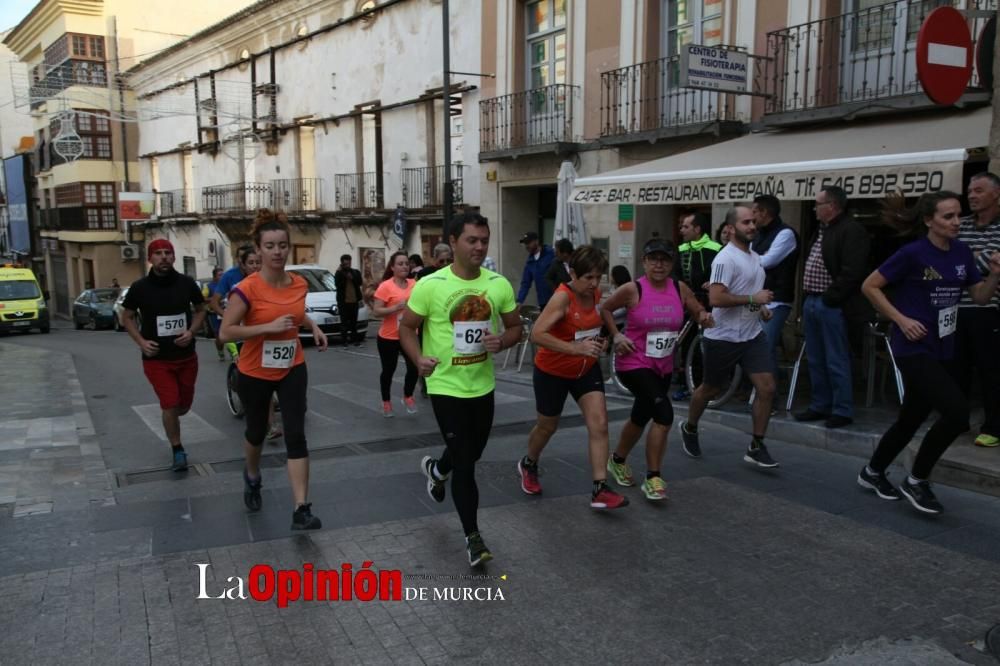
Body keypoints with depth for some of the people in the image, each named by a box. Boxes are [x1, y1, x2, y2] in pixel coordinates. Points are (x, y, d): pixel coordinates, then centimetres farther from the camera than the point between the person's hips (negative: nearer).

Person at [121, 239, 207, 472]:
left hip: (186, 356, 2)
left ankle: (168, 418, 50)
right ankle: (177, 450, 12)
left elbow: (200, 309, 10)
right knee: (170, 405, -8)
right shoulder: (140, 287, -7)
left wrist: (191, 331, -8)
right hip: (156, 358, -2)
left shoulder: (187, 283, -5)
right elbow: (127, 317, 6)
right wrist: (141, 341, -9)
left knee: (183, 406, 13)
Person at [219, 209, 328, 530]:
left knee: (296, 435, -8)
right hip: (255, 373, -3)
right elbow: (225, 332, -21)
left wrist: (313, 326, -2)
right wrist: (268, 326, -29)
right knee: (257, 431, 18)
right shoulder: (247, 289, -20)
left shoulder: (299, 284, -4)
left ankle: (301, 510, -7)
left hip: (292, 370, 3)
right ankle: (252, 477, 51)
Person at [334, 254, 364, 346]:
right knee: (344, 322, -4)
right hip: (343, 301, -3)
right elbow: (337, 284, -13)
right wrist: (339, 272, -15)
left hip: (354, 301, 3)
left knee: (354, 321, 8)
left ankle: (354, 339, 13)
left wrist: (352, 278, -13)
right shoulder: (339, 273, 4)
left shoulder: (356, 272, 12)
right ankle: (344, 340, -2)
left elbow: (359, 282, -2)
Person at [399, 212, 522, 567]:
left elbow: (515, 327, 7)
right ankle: (473, 537, 16)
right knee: (465, 465, -2)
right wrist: (419, 359, -23)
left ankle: (436, 469, 56)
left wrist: (502, 341, -16)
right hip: (446, 386, -4)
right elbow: (406, 327, -4)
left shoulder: (499, 284, -4)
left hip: (483, 385, 5)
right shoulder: (430, 285, -14)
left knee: (471, 453, 22)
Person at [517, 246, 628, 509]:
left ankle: (600, 490, -5)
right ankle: (528, 465, 45)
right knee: (548, 426, 15)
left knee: (599, 424, -9)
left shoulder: (596, 294, -5)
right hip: (552, 371, -5)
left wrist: (601, 340, -2)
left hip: (586, 369, 5)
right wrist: (575, 347, -43)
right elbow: (537, 334, -37)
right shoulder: (563, 297, -26)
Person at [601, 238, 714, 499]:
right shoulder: (633, 290, -13)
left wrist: (704, 317, -15)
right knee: (664, 414, -23)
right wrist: (616, 335, -10)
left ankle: (618, 461, 48)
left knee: (641, 418, 21)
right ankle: (653, 478, -7)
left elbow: (699, 312, 7)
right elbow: (605, 309, 1)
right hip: (634, 364, -6)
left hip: (663, 367, 6)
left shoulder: (680, 289, -3)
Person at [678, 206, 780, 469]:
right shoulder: (726, 259, -17)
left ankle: (756, 447, 7)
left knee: (767, 388, -4)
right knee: (709, 389, 10)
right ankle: (689, 429, 36)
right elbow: (715, 299, -27)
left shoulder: (755, 257, 12)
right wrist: (753, 299, -23)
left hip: (752, 335, 7)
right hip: (723, 338, -7)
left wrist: (760, 308, 11)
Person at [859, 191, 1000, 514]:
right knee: (957, 412, -18)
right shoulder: (913, 253, -14)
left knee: (912, 418, 15)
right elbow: (869, 286, -10)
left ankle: (872, 472, 35)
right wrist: (901, 319, -14)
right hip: (914, 349, -7)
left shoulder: (962, 253, 5)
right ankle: (916, 481, 1)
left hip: (942, 350, 7)